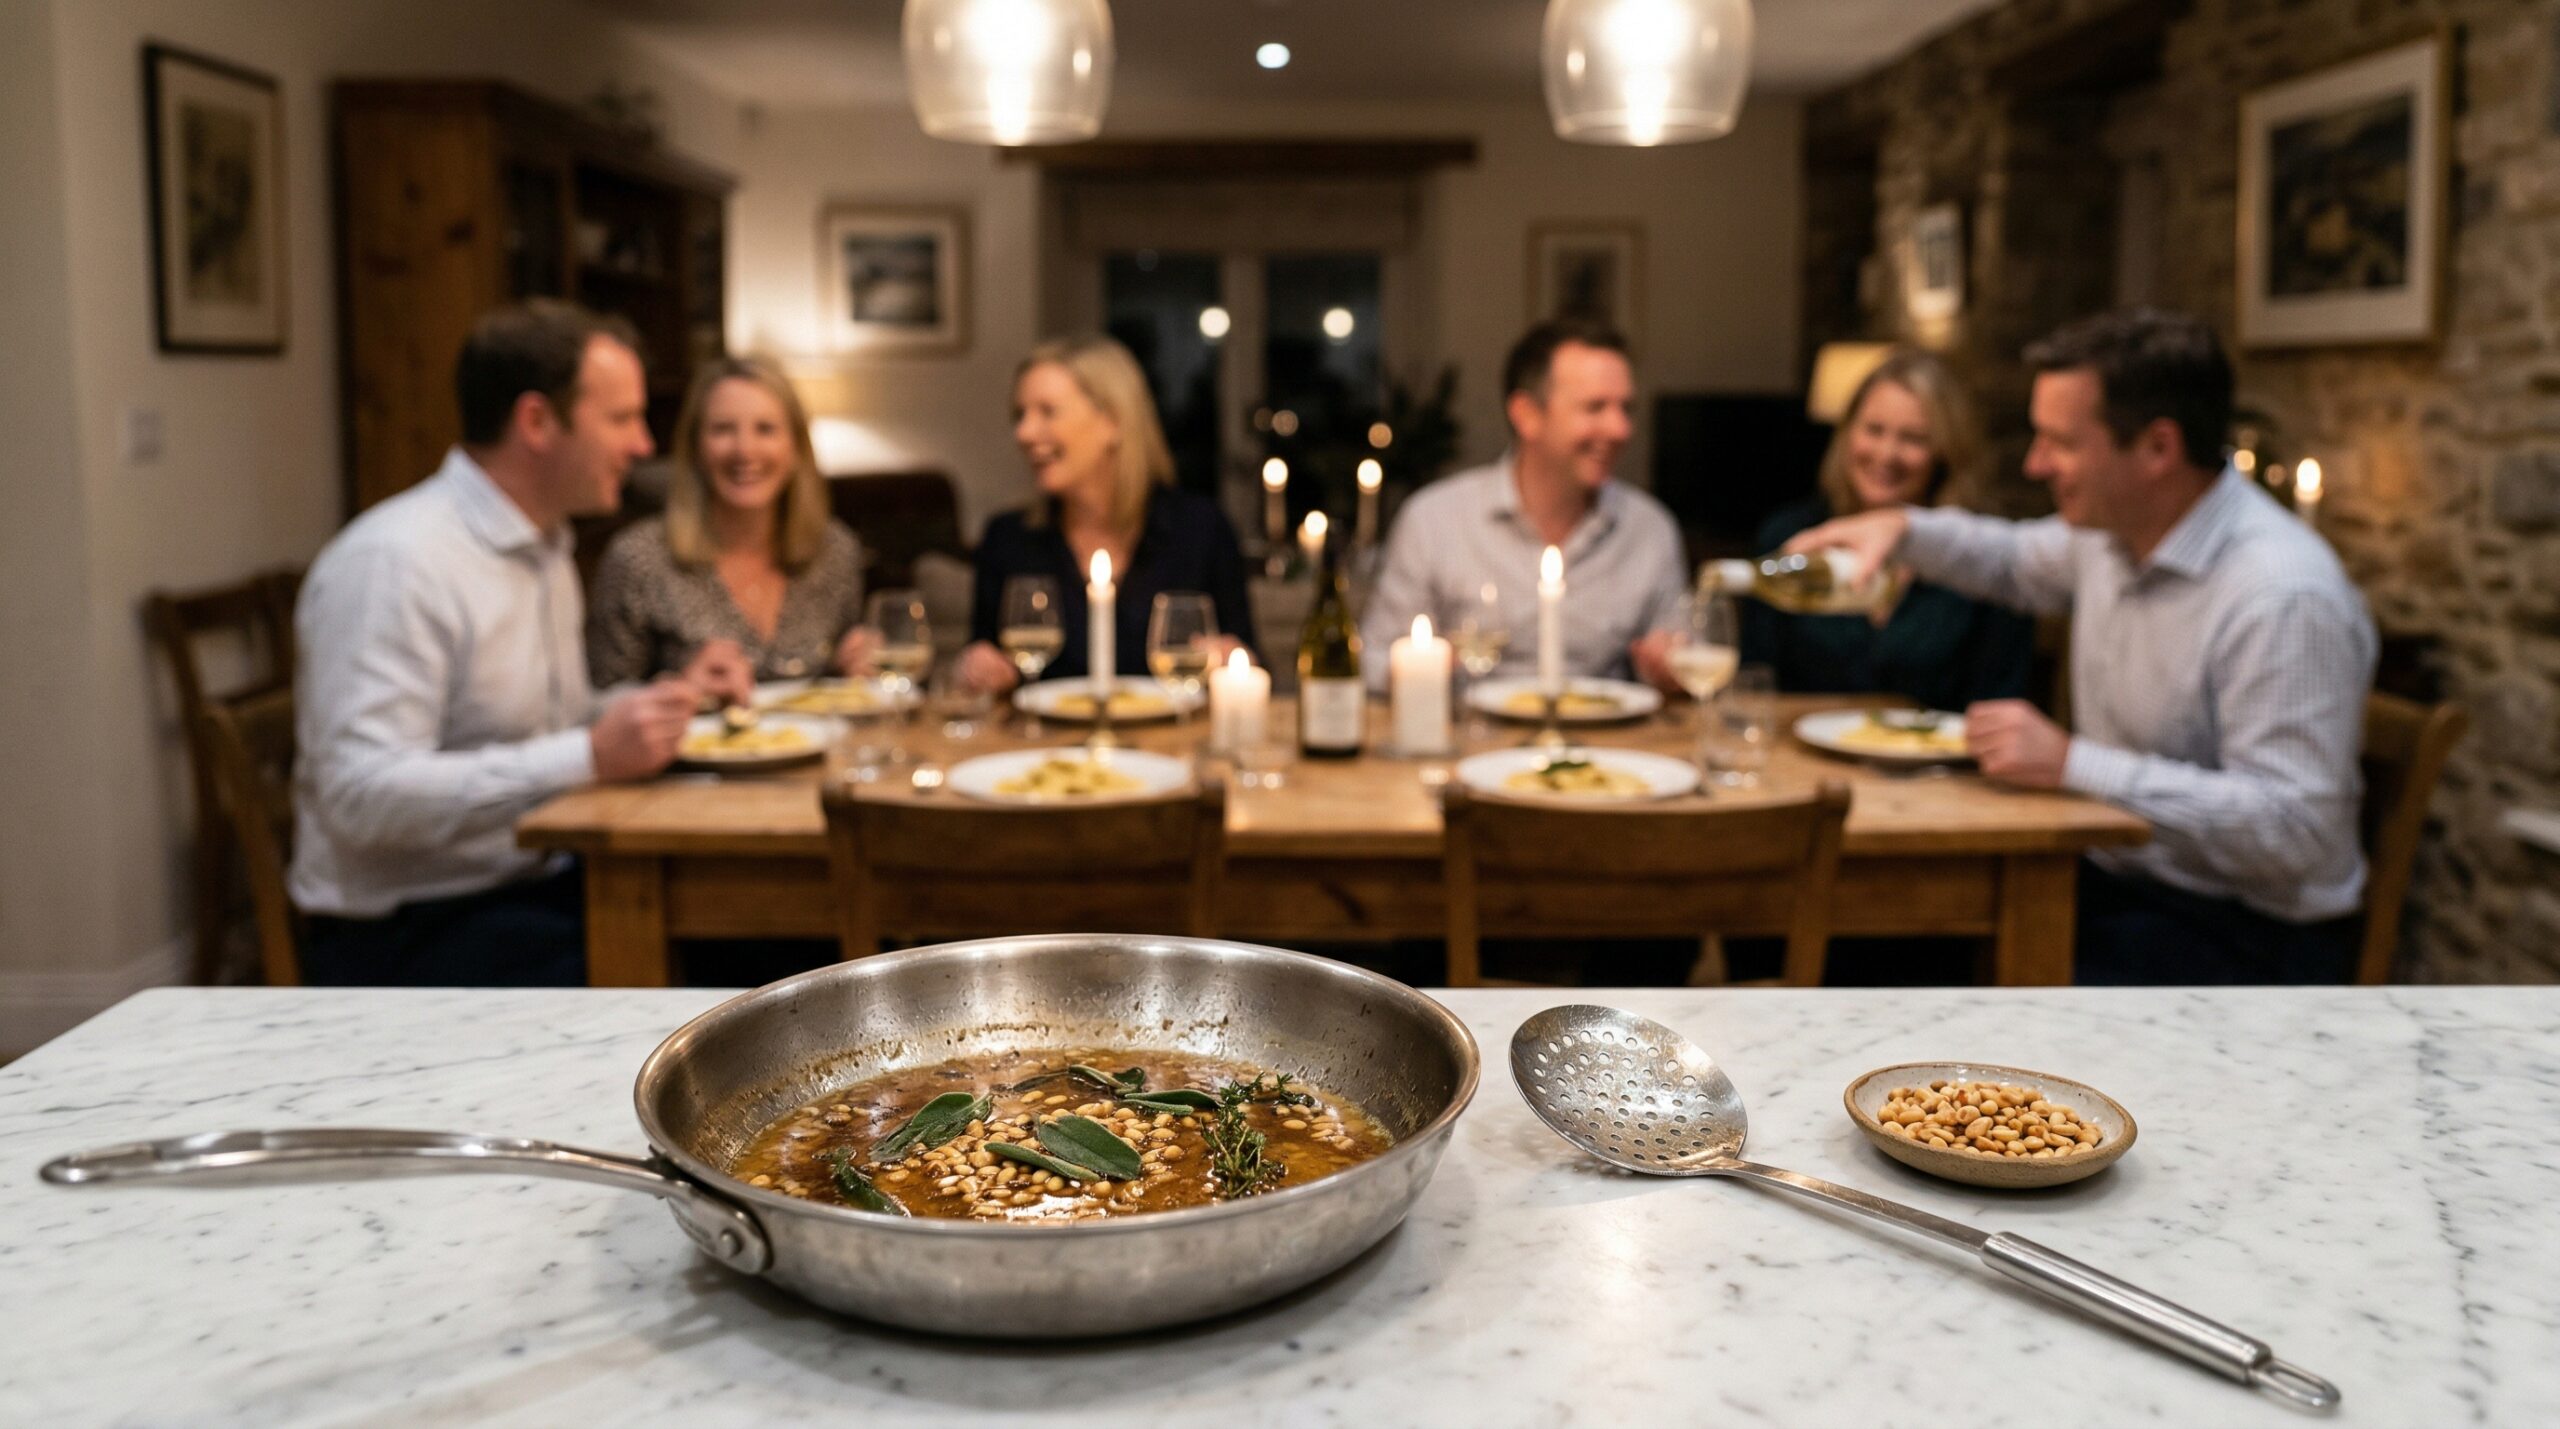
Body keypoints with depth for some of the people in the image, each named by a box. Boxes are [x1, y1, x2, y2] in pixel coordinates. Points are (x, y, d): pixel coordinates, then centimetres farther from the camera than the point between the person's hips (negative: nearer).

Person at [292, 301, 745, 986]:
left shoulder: (545, 546, 15)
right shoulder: (395, 563, -17)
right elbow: (362, 796, -25)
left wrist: (667, 699, 7)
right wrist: (591, 755, -28)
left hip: (535, 886, 9)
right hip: (406, 935, -8)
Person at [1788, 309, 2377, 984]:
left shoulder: (2287, 599, -25)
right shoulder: (2112, 527, 4)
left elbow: (2293, 828, -29)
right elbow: (2018, 561, 28)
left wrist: (2073, 764, -30)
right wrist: (1903, 529, 9)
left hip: (2241, 931, -8)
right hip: (2114, 877, 8)